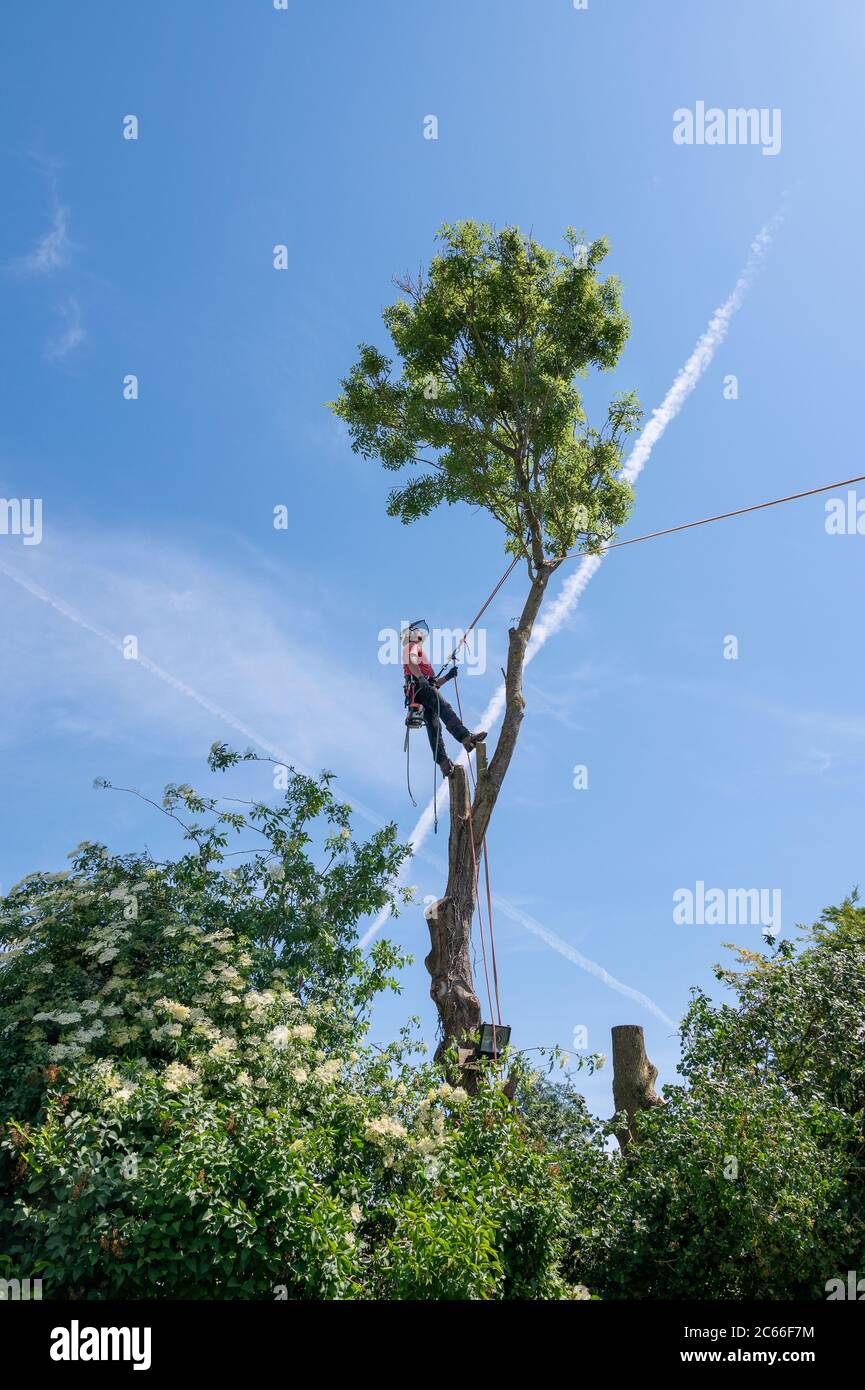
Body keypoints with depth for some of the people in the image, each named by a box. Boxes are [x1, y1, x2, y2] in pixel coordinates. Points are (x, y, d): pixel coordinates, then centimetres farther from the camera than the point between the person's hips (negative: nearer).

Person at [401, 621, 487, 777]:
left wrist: (448, 677, 24)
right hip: (420, 687, -9)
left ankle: (443, 762, -20)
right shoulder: (412, 646, 16)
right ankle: (466, 738, -48)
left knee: (433, 727, -6)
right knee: (445, 709, -28)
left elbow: (433, 684, 35)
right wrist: (421, 678, -24)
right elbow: (411, 662, -12)